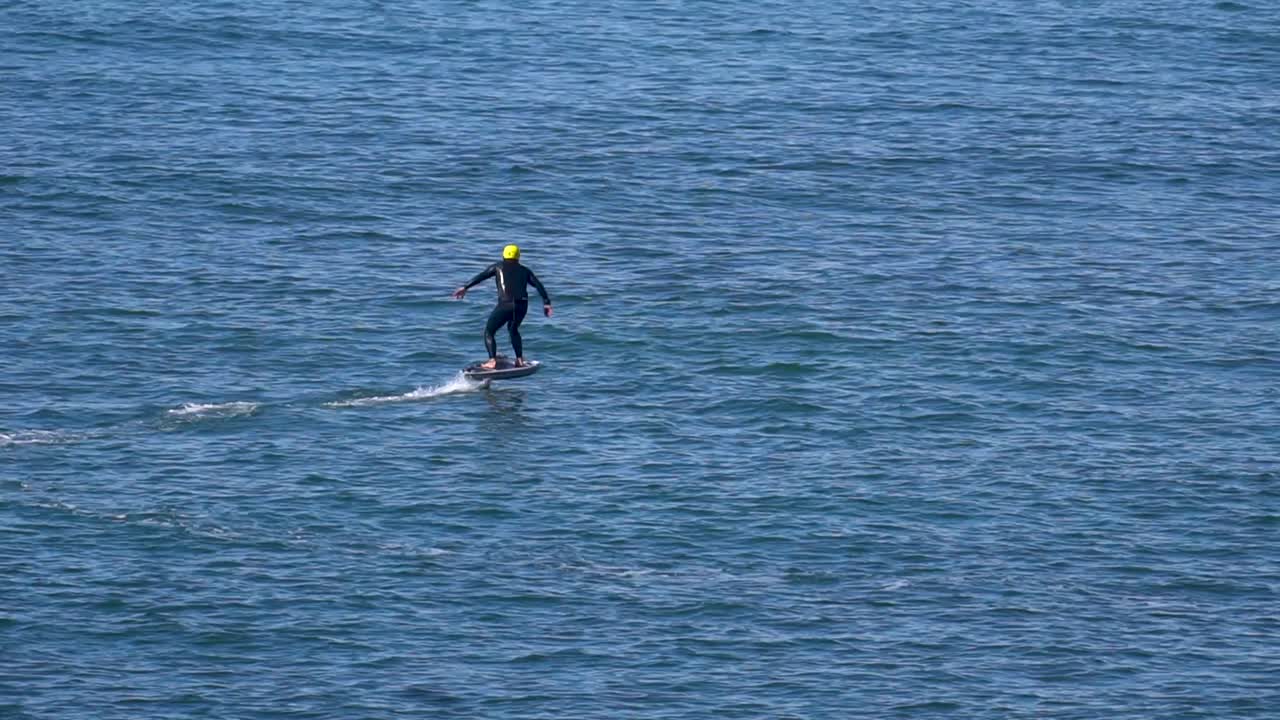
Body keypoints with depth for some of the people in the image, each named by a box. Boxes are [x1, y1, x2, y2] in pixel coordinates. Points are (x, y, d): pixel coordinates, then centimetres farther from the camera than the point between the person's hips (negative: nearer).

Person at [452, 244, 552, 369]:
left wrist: (465, 287, 4)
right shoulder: (525, 271, 19)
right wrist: (546, 303, 10)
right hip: (522, 306, 4)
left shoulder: (499, 267, 12)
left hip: (505, 305, -4)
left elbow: (481, 277, 5)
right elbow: (539, 286, 12)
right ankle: (520, 359, 24)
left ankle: (492, 361, -11)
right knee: (513, 329, 31)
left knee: (489, 332, 6)